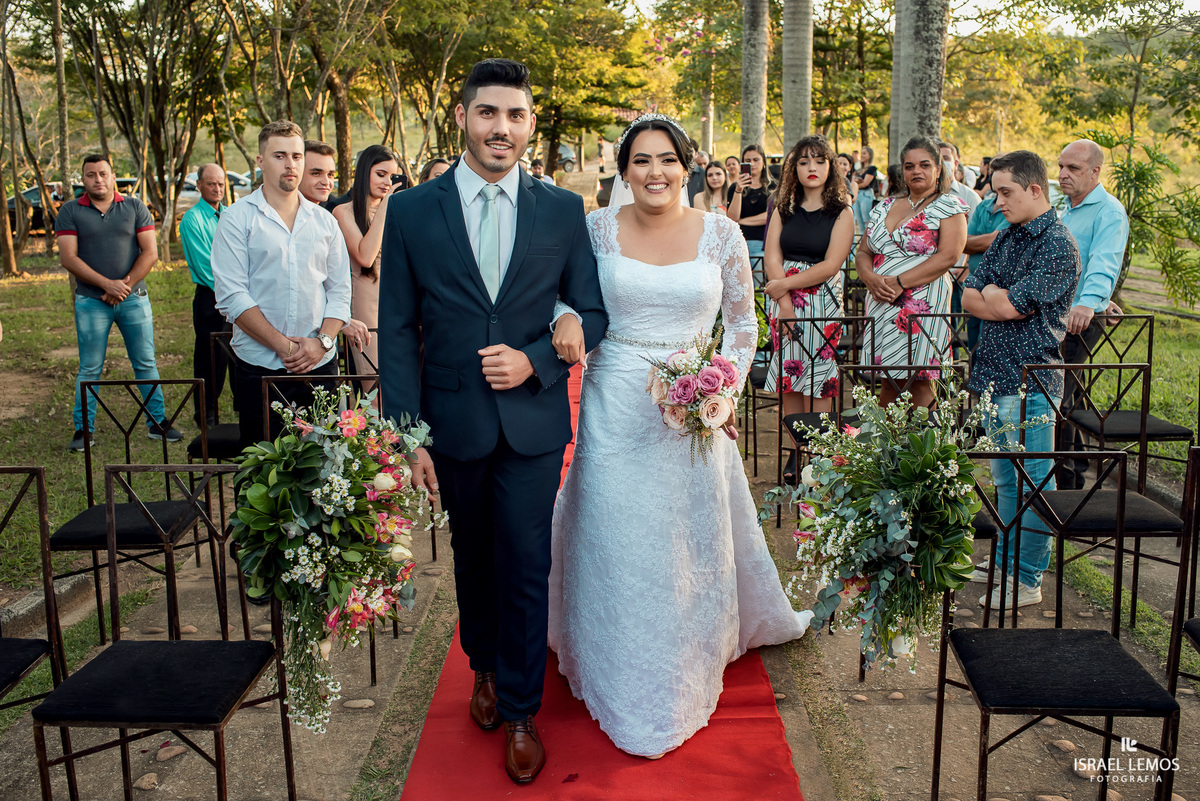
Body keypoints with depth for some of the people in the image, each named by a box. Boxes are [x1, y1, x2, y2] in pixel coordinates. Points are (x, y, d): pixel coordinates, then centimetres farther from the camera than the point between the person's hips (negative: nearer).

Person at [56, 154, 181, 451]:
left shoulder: (135, 207, 6)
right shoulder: (70, 212, 3)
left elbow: (150, 252, 0)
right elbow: (68, 257, -5)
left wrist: (125, 286, -10)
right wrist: (107, 284, -15)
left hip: (134, 298, 1)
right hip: (91, 301, -1)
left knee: (146, 364, 5)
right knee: (89, 369, 3)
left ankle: (157, 423, 14)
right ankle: (83, 430, 11)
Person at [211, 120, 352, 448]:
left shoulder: (325, 221, 12)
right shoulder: (237, 219, 1)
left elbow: (340, 291, 9)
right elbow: (231, 296, -7)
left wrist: (322, 341, -8)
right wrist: (283, 345, -13)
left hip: (320, 363, 3)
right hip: (259, 368, -2)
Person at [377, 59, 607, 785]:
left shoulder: (563, 210, -2)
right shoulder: (411, 211, -3)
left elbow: (592, 312, 3)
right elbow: (397, 331, -2)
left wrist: (535, 361, -15)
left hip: (532, 420, -1)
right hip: (454, 423, 1)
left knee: (526, 568, 4)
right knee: (473, 559, 19)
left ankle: (520, 712, 24)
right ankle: (485, 668, 44)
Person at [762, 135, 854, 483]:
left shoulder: (841, 213, 1)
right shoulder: (784, 209, 10)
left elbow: (830, 265, -8)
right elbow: (772, 257, 0)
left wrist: (786, 284, -12)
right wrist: (784, 303, -12)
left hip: (822, 302, -3)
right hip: (783, 300, 3)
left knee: (817, 376, -5)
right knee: (788, 373, 3)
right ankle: (795, 451, 11)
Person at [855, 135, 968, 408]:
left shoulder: (949, 207, 1)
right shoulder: (884, 208, 17)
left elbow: (948, 256, -12)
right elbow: (862, 253, 15)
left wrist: (899, 282, -17)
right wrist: (871, 278, -8)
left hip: (922, 304, -5)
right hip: (881, 304, 5)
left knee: (918, 382, -6)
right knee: (889, 381, 7)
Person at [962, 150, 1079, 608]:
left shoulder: (1058, 245, -11)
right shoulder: (1007, 237, 15)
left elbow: (1010, 306, -18)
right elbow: (969, 299, 10)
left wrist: (992, 294, 0)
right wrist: (999, 300, -8)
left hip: (1030, 381, -8)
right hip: (993, 377, 8)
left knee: (1033, 483, 0)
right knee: (1005, 478, 17)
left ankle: (1027, 581, 9)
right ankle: (1005, 562, 29)